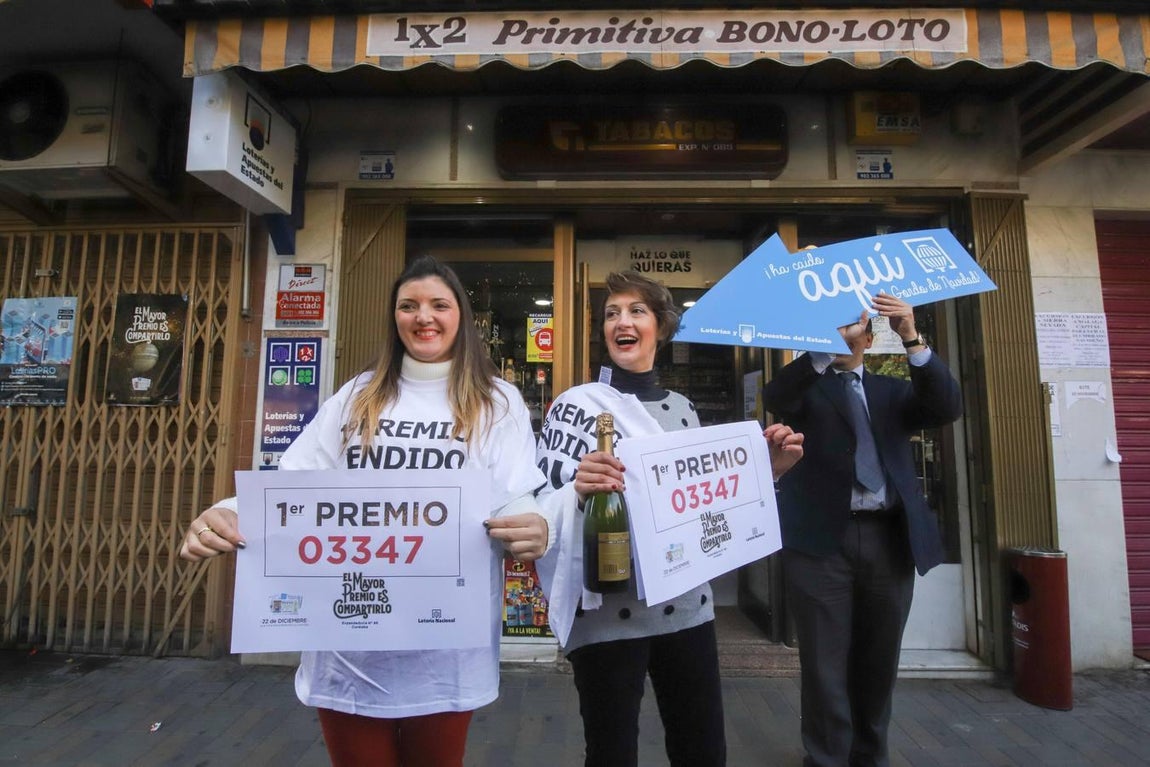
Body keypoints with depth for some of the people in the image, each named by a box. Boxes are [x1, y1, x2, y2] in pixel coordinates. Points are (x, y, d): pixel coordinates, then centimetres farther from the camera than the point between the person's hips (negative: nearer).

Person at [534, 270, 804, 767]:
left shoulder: (682, 409, 8)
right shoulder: (575, 405, -7)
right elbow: (546, 507, -12)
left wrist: (766, 469, 2)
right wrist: (579, 491, -32)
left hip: (687, 606, 5)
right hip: (607, 610, -4)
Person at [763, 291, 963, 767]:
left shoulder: (892, 391, 16)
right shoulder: (807, 387, 7)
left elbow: (948, 407, -2)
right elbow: (776, 397, -15)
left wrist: (912, 338, -13)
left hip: (889, 539, 3)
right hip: (822, 538, -3)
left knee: (878, 662, 15)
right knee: (826, 665, 3)